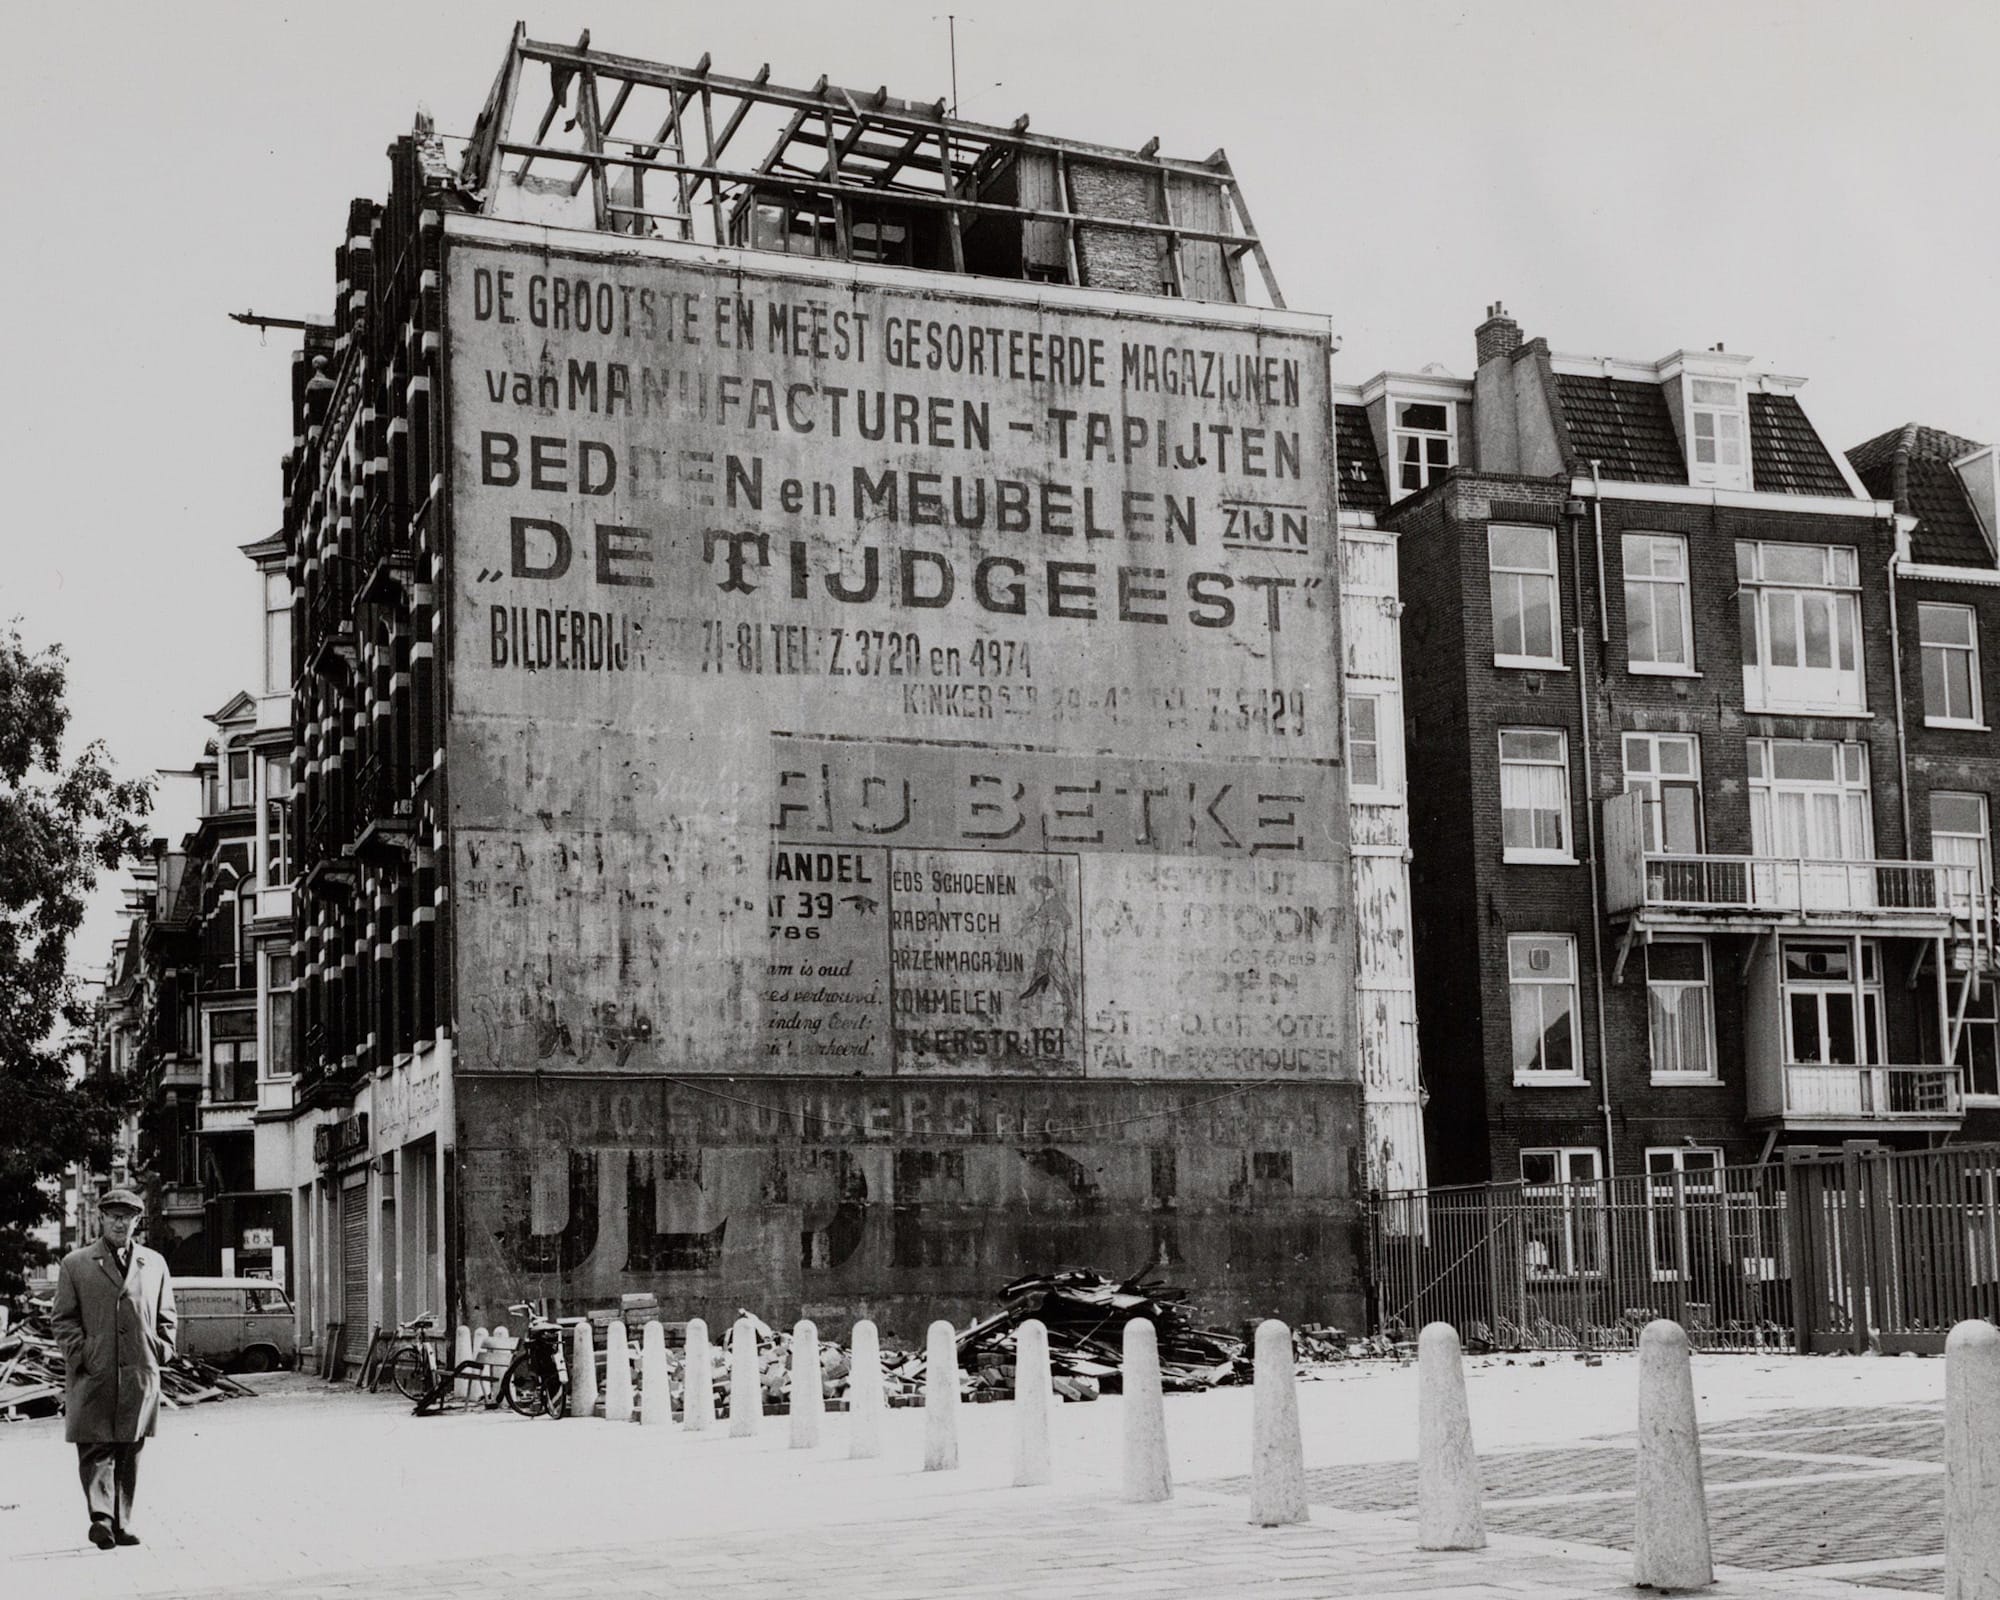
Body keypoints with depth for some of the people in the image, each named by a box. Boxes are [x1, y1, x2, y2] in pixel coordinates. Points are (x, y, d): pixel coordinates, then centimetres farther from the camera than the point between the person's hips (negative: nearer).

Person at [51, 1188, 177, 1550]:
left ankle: (123, 1524, 9)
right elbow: (64, 1319, 4)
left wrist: (162, 1351, 6)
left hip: (140, 1374, 2)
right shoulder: (75, 1264, 6)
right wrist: (81, 1354, -8)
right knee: (95, 1447, -10)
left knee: (130, 1452, 5)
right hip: (93, 1374, -2)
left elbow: (167, 1316, 20)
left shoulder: (155, 1263, 14)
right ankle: (101, 1517, -16)